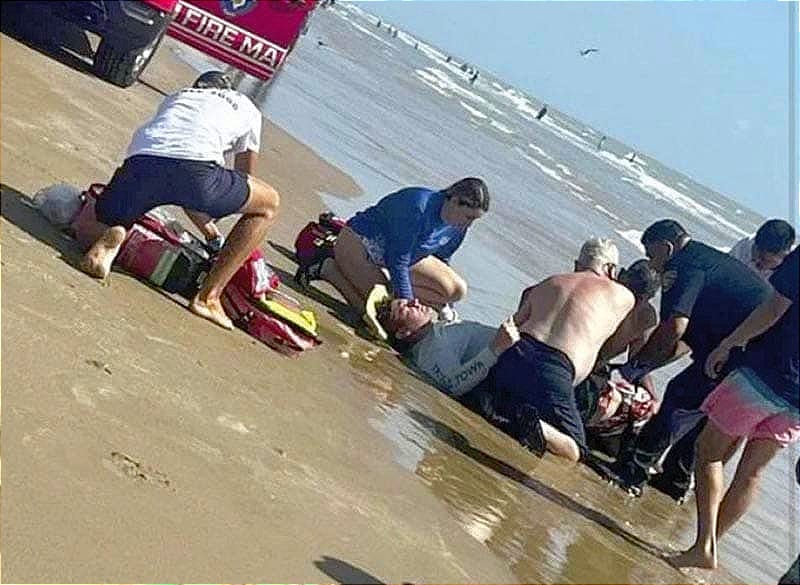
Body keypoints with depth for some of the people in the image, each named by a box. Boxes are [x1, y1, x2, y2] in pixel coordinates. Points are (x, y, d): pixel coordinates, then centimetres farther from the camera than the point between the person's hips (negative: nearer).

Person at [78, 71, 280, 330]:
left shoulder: (174, 98, 41)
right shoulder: (246, 107, 33)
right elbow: (245, 175, 40)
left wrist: (202, 220, 56)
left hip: (139, 161, 4)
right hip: (195, 167, -4)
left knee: (92, 227, 31)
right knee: (268, 204, 22)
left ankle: (107, 237, -10)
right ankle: (209, 297, 14)